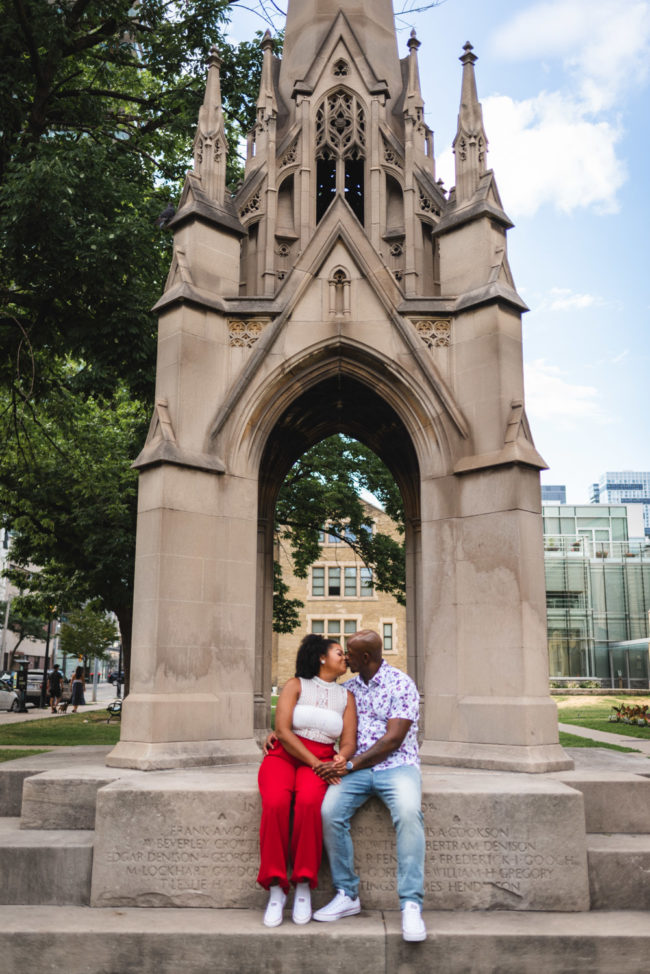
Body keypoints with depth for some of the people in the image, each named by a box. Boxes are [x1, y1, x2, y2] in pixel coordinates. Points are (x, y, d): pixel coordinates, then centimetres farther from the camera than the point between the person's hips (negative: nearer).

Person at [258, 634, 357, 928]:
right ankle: (276, 890, -23)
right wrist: (315, 763, -14)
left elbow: (349, 742, 6)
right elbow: (282, 731, -7)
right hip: (283, 755, -1)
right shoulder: (296, 685, 4)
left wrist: (338, 761, -17)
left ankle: (303, 888, -23)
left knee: (309, 802, -33)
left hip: (321, 762, 2)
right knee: (275, 803, -33)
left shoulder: (346, 696, 14)